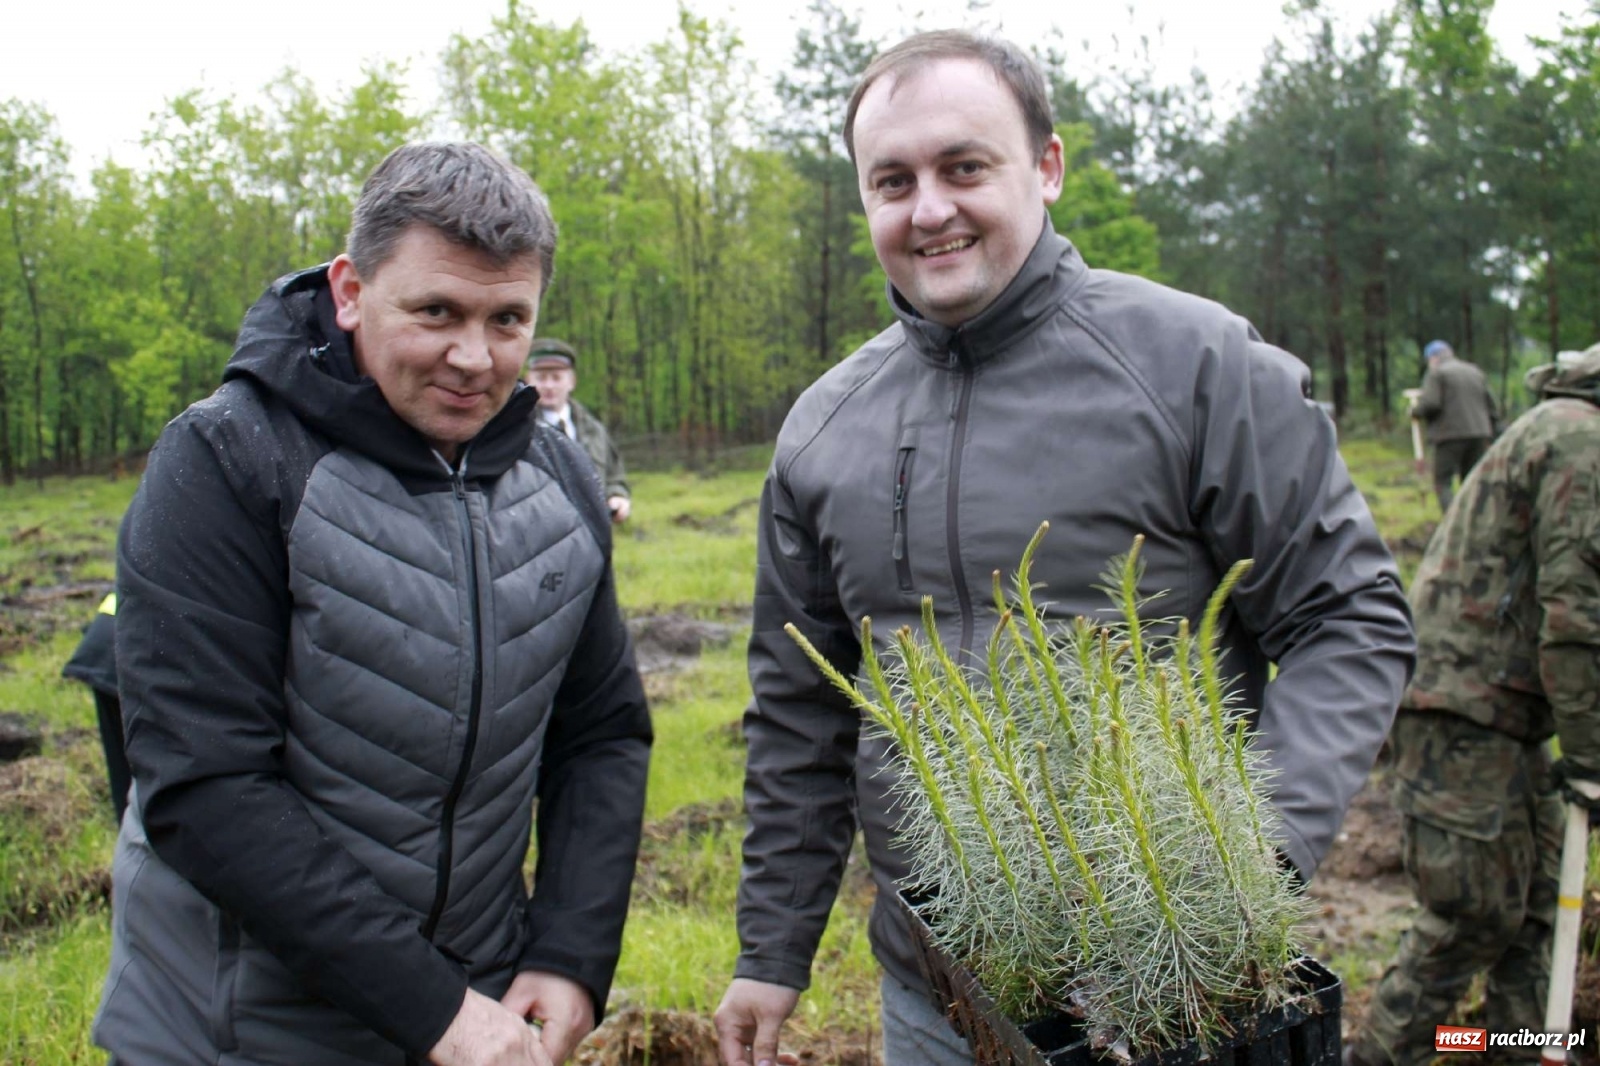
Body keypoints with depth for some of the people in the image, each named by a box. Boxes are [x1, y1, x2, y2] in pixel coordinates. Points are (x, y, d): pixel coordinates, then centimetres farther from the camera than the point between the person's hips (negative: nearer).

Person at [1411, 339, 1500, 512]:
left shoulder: (1436, 374, -1)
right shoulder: (1476, 372, 20)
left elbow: (1430, 404, -15)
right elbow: (1493, 407, 18)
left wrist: (1415, 412, 4)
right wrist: (1491, 434, 22)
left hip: (1450, 434, -6)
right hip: (1479, 434, 6)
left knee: (1443, 482, -4)